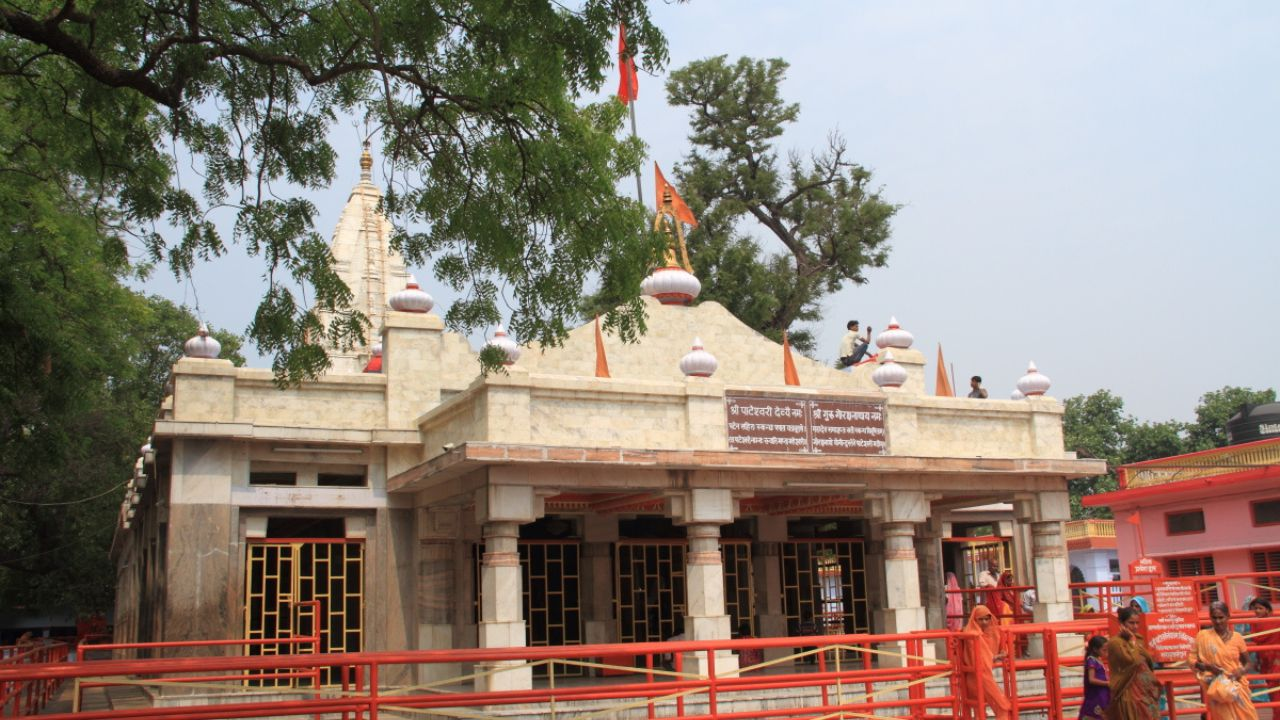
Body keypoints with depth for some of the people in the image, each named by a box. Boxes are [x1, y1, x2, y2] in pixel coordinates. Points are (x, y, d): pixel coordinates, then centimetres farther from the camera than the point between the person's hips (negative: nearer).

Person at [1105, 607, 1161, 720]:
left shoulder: (1138, 639, 12)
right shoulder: (1115, 642, -12)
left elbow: (1150, 661, 12)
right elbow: (1133, 661, -21)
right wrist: (1132, 640, -13)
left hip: (1145, 691, 8)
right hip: (1130, 693, -8)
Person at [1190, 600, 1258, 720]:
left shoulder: (1237, 637, 1)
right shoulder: (1203, 636, -4)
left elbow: (1247, 662, 11)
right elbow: (1191, 658, -1)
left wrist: (1242, 670, -11)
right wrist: (1207, 666, -18)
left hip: (1237, 687, 2)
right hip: (1217, 688, -2)